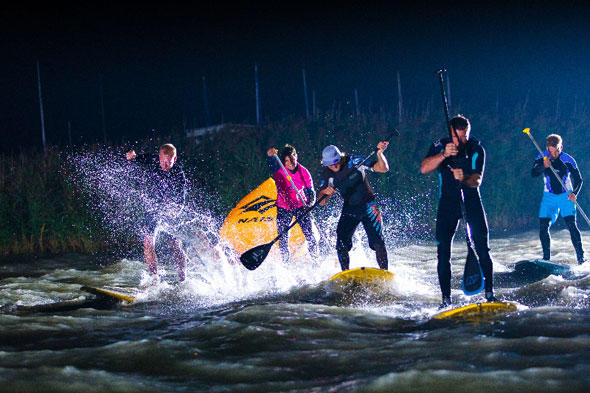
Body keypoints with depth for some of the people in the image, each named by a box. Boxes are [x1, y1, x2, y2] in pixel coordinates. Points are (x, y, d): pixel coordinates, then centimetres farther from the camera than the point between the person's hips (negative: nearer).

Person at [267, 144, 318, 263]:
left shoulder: (304, 172, -6)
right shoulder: (278, 170, -11)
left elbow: (311, 191, -2)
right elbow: (272, 164, -34)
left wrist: (310, 204, -22)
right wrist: (270, 156, -57)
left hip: (301, 206, 1)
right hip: (283, 208, 0)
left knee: (309, 235, -7)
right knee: (283, 239, -3)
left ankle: (315, 258, 9)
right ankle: (285, 262, 13)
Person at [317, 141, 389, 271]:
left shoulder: (354, 161, -15)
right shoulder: (327, 175, -5)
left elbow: (383, 168, -16)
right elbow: (321, 202, -7)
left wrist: (379, 153, -34)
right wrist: (325, 193, -29)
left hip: (368, 205, -3)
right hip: (349, 209, 3)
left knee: (377, 242, -13)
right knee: (342, 243, -12)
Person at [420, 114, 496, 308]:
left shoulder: (477, 150, -9)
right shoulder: (440, 146, -7)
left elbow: (477, 180, -19)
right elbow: (424, 168, -22)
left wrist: (464, 179, -41)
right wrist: (443, 155, -36)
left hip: (471, 199, -1)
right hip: (448, 201, 1)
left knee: (482, 246, -11)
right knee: (443, 250, -7)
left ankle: (490, 293, -5)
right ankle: (446, 298, -2)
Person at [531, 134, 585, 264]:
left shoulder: (568, 160, -11)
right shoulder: (542, 157, -7)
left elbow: (578, 179, -4)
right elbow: (533, 173, -16)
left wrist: (575, 193, -21)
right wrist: (543, 166, -35)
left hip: (566, 196, -2)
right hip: (549, 196, 2)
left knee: (571, 225, -16)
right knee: (543, 227, -6)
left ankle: (581, 257, -13)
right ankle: (546, 257, 8)